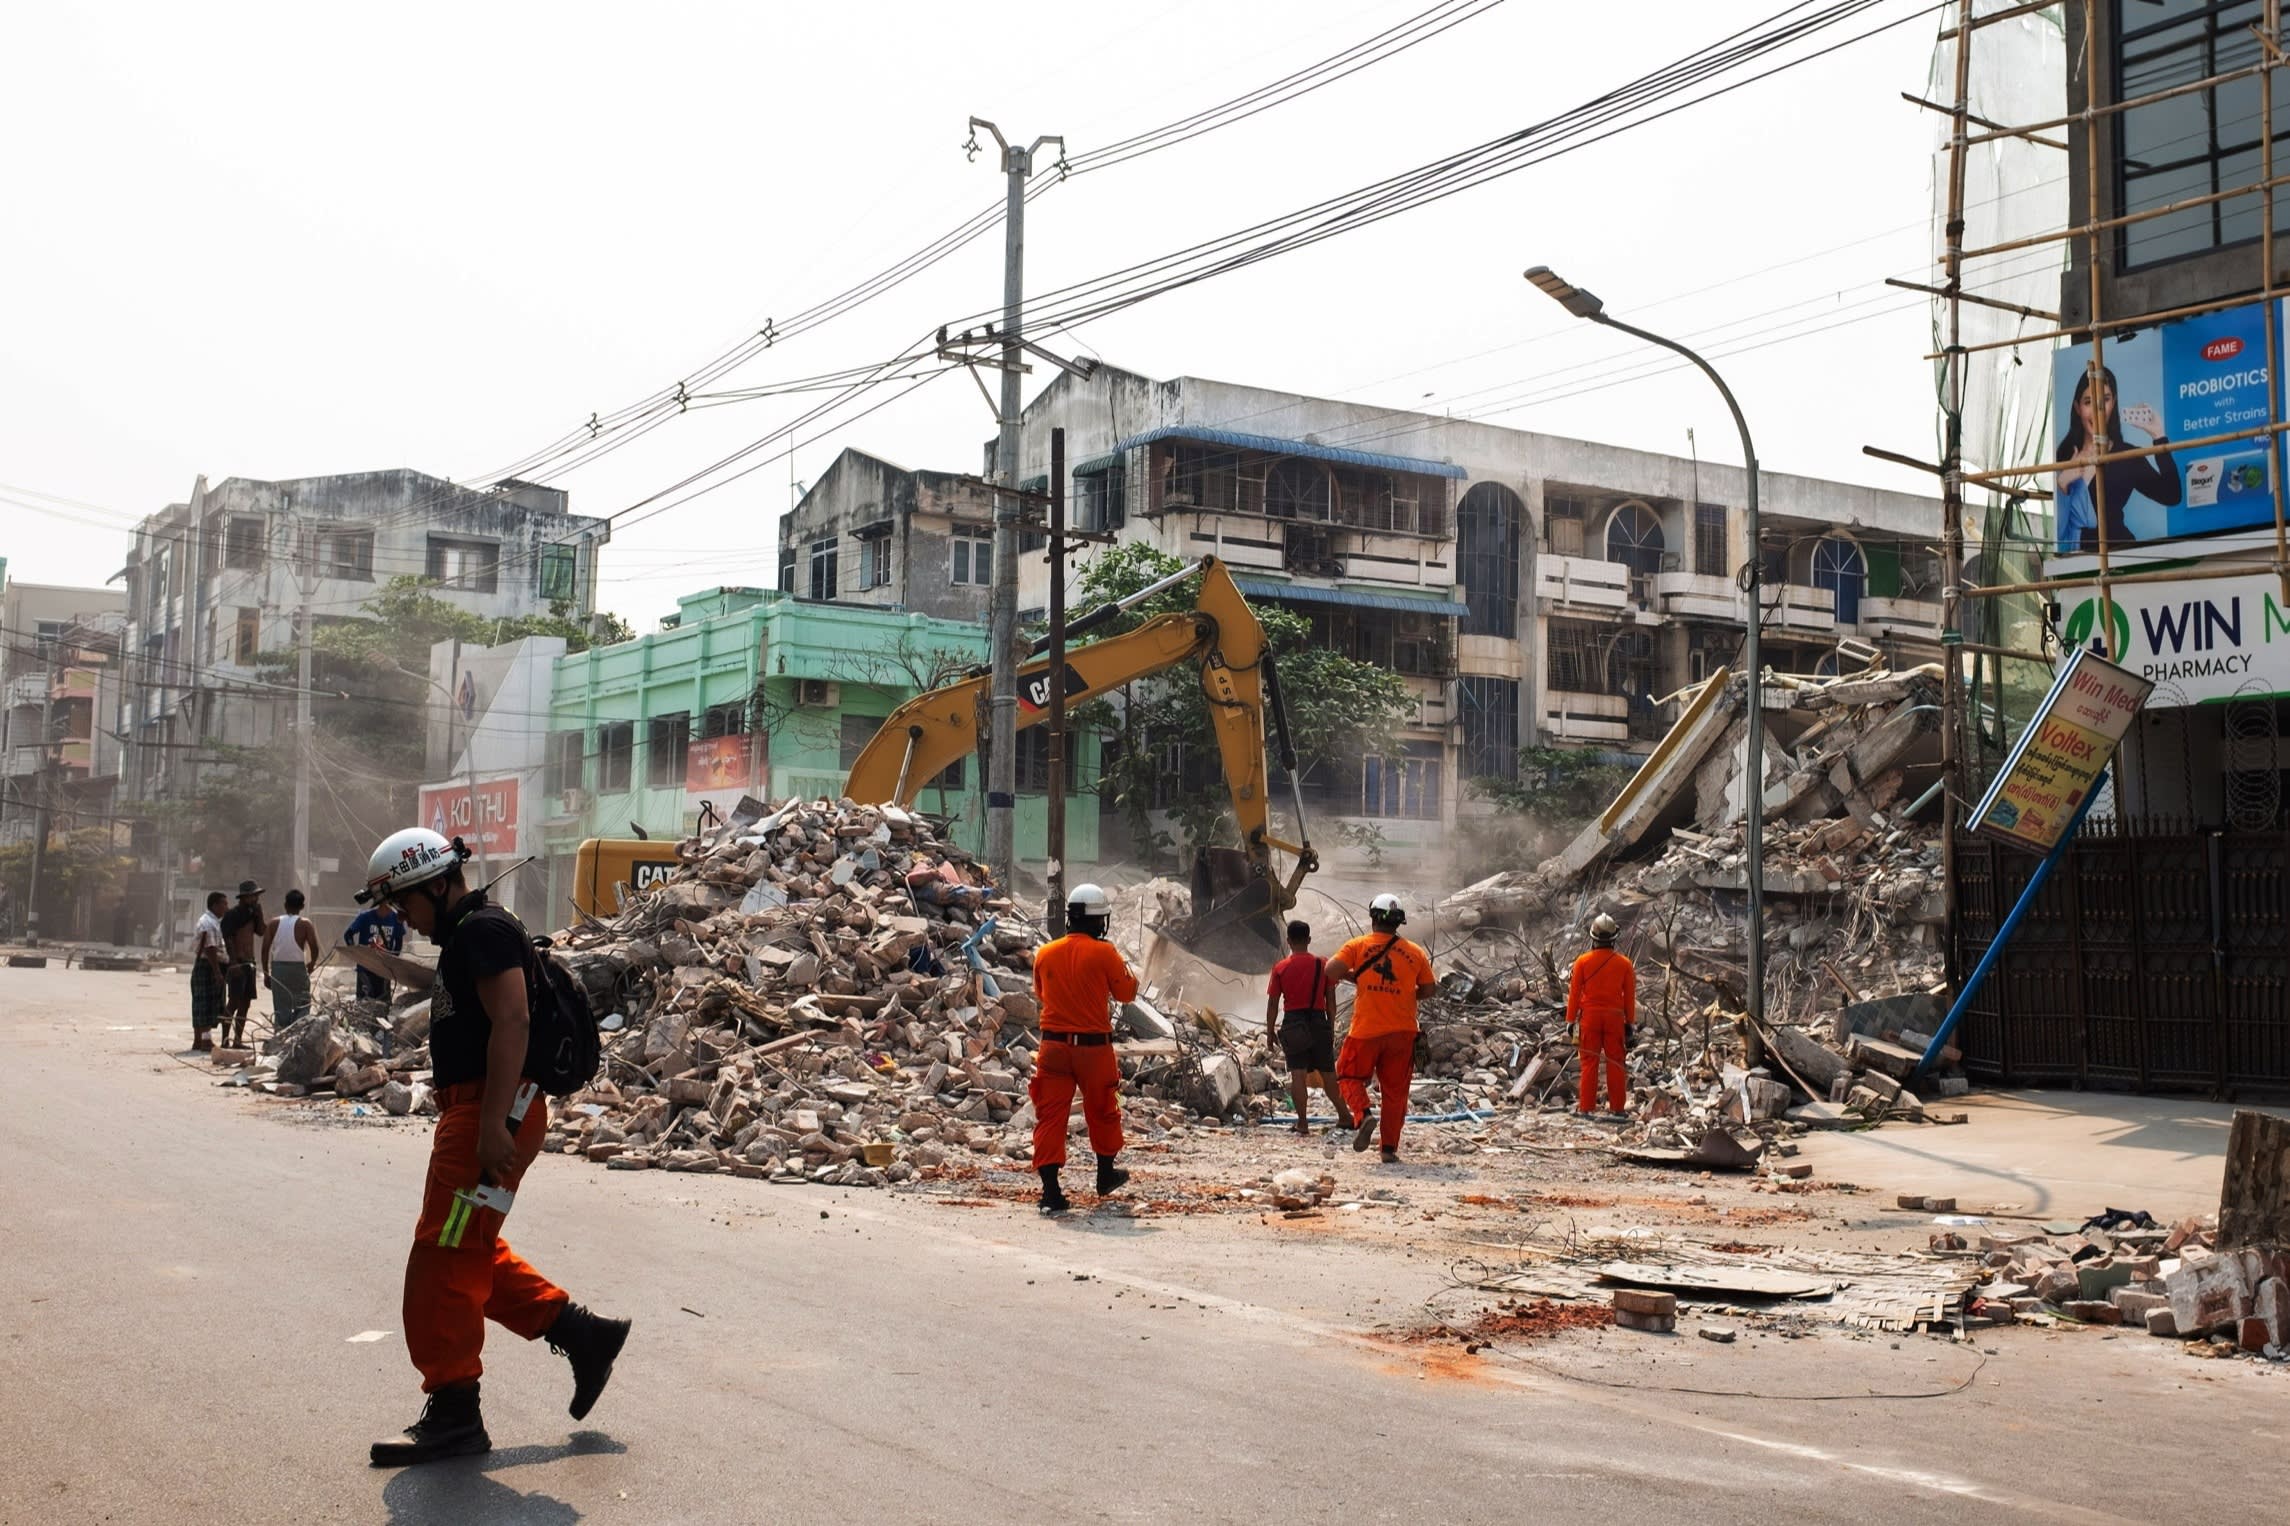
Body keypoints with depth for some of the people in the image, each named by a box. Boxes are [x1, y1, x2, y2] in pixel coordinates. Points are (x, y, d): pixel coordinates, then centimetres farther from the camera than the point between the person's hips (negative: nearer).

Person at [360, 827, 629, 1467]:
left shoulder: (484, 930, -13)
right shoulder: (463, 939, 20)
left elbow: (512, 1023, -23)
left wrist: (493, 1123, -27)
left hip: (492, 1112, -11)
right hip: (472, 1110, 11)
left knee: (444, 1258, -6)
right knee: (471, 1253, 16)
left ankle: (454, 1413, 2)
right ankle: (581, 1334, 22)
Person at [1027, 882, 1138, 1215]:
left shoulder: (1045, 954, 0)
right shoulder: (1104, 953, -11)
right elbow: (1126, 992, 2)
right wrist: (1124, 969, 19)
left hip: (1054, 1046, 2)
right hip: (1094, 1047, -2)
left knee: (1050, 1115, 2)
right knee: (1102, 1112, 18)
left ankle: (1050, 1190, -5)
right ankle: (1106, 1175, 36)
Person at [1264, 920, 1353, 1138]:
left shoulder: (1280, 968, -4)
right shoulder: (1323, 965, 0)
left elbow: (1273, 1003, -2)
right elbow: (1330, 999, 3)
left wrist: (1270, 1031, 6)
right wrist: (1331, 1026, 13)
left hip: (1293, 1024, -2)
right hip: (1318, 1021, 2)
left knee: (1298, 1074, -1)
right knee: (1327, 1072, 13)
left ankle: (1302, 1123, -2)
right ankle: (1344, 1116, 20)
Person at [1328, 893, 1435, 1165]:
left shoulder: (1358, 946, -2)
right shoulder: (1415, 951, 5)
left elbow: (1331, 971, -12)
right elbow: (1428, 988, 10)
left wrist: (1351, 975, 7)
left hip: (1366, 1030, -2)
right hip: (1402, 1030, 2)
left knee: (1350, 1075, 16)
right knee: (1395, 1091, 9)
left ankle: (1363, 1114, -12)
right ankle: (1390, 1149, 9)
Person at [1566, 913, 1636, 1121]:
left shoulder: (1583, 961, -6)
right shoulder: (1624, 963, -2)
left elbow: (1574, 993, -2)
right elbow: (1629, 996, 3)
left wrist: (1570, 1020, 5)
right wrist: (1630, 1023, 11)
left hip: (1589, 1017, -1)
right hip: (1615, 1018, 1)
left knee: (1589, 1063, 4)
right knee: (1615, 1064, 6)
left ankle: (1586, 1108, 5)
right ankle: (1618, 1108, 7)